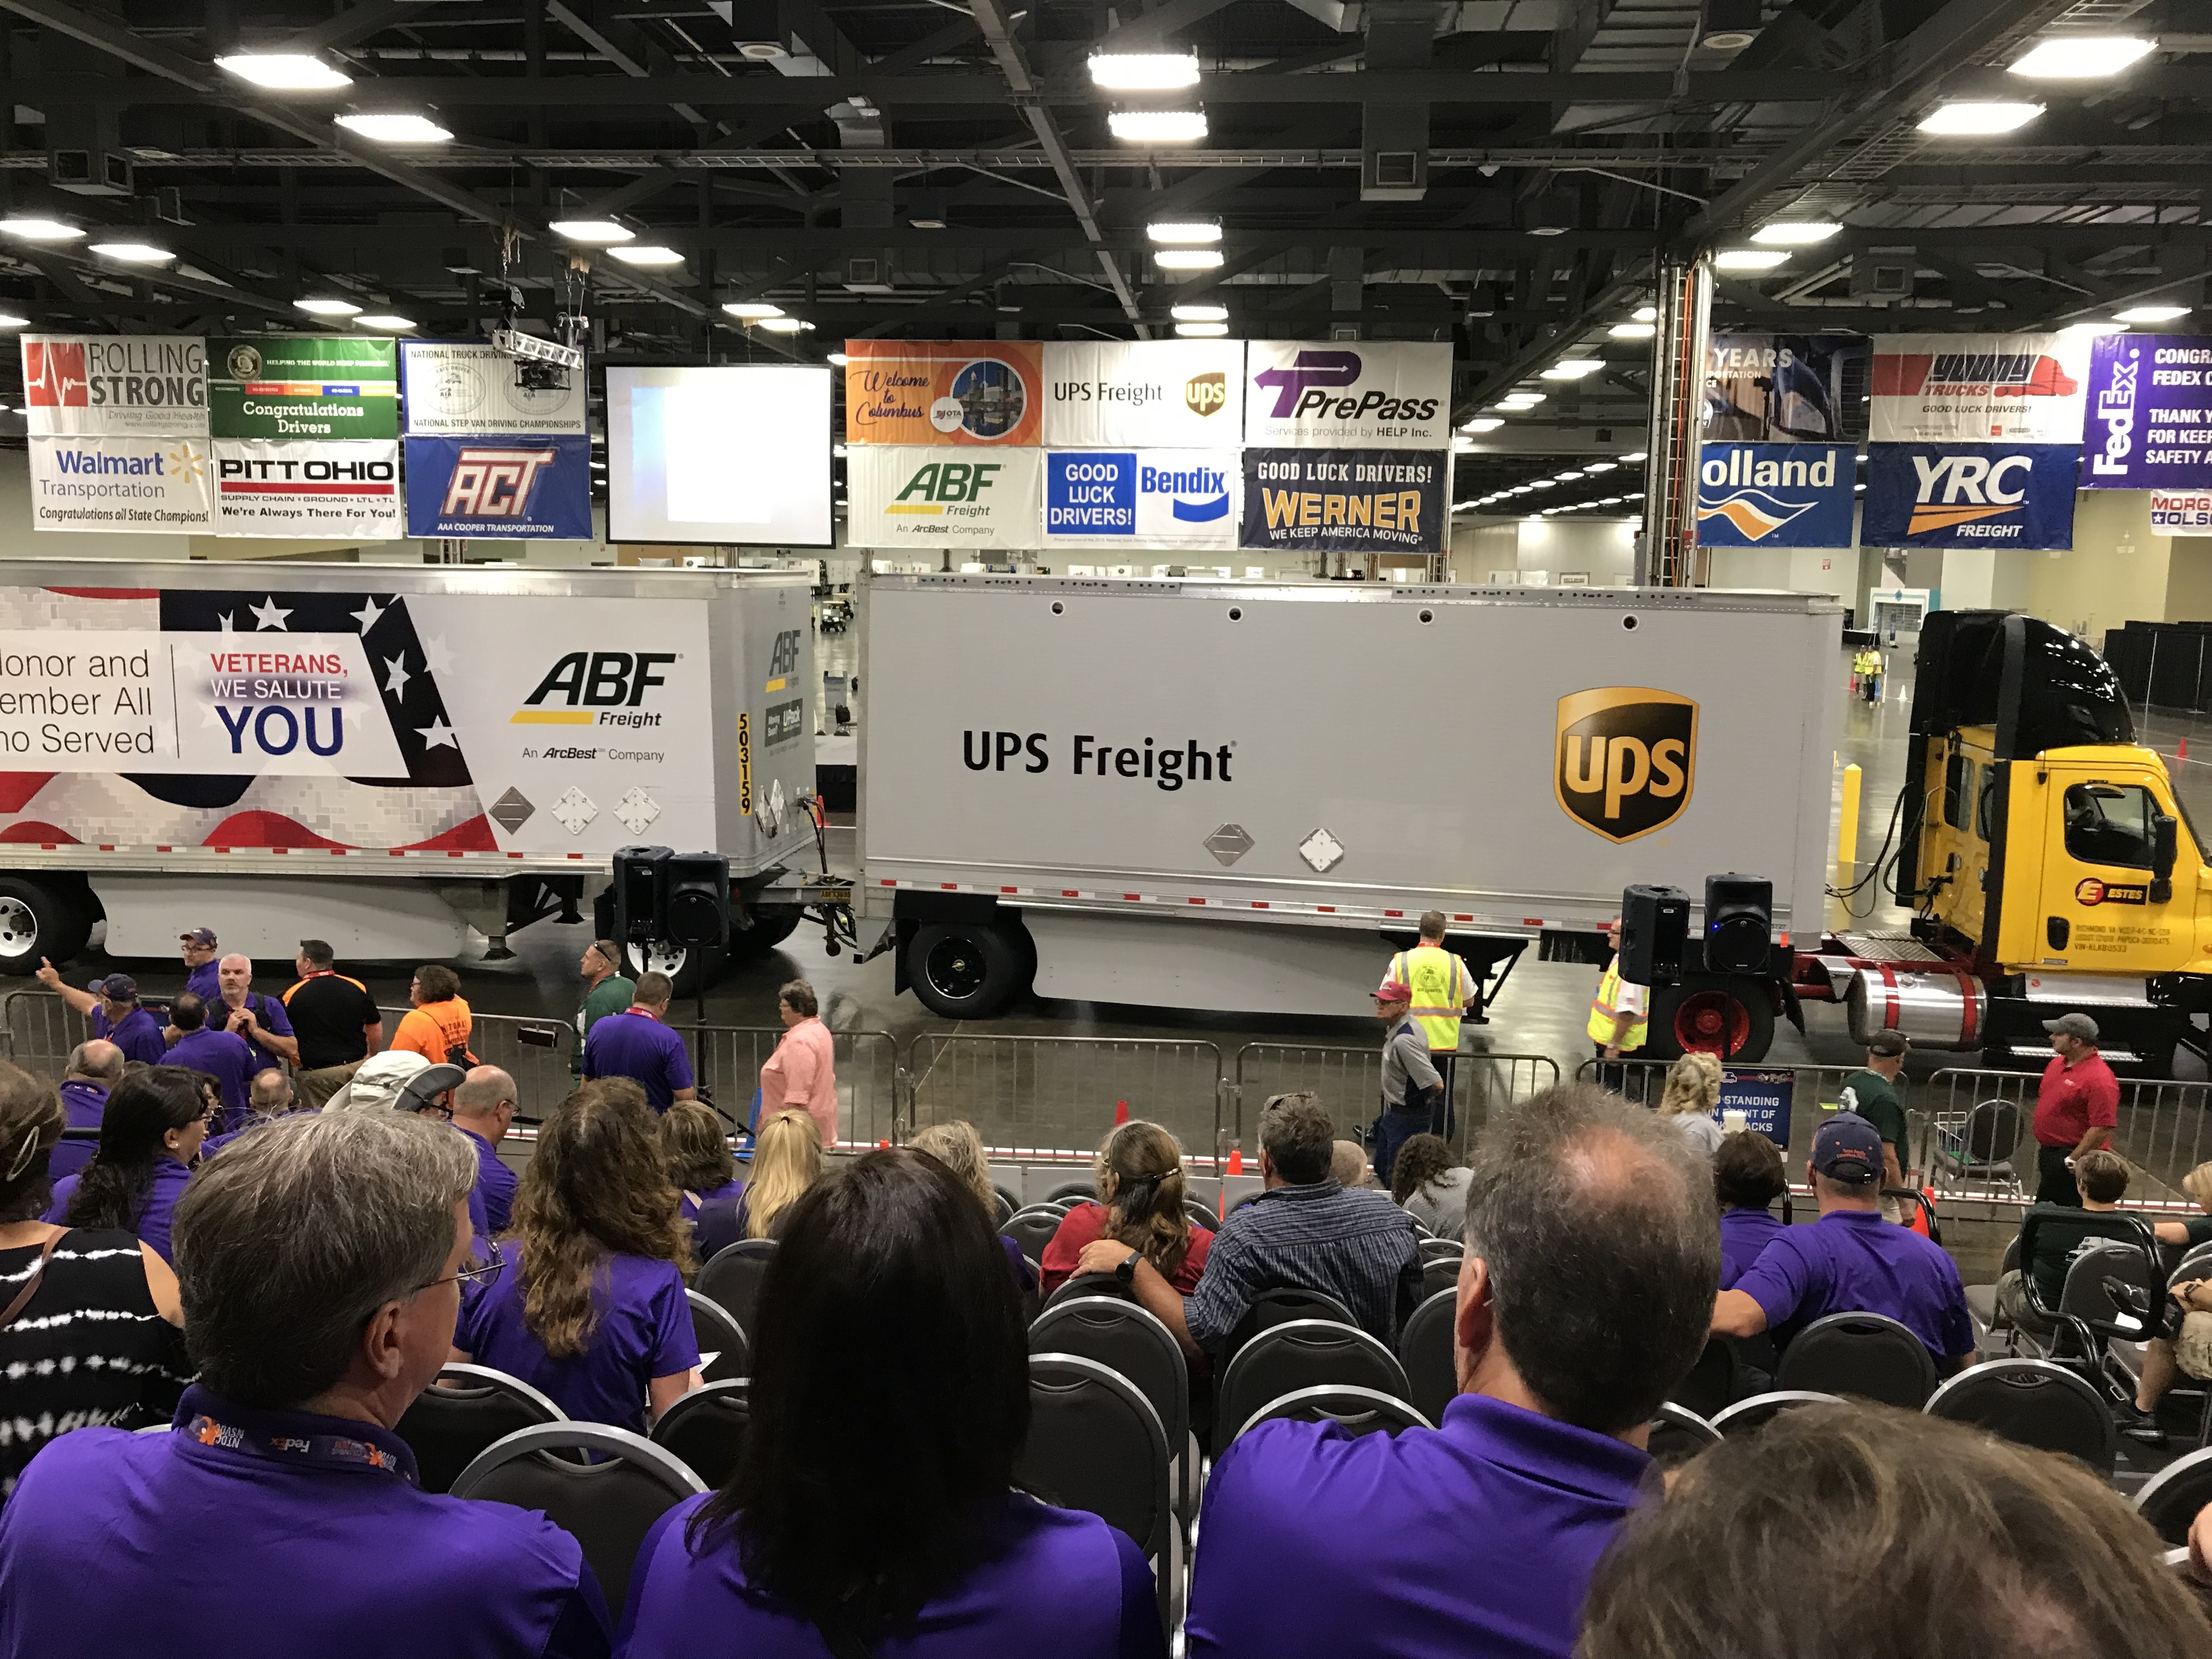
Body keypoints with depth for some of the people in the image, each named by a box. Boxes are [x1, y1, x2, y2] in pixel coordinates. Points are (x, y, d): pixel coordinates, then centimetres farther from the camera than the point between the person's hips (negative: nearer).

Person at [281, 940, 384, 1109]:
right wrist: (370, 1058, 25)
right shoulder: (357, 988, 1)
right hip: (357, 1068, 3)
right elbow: (376, 1030, 10)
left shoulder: (292, 995, -5)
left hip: (316, 1075, -3)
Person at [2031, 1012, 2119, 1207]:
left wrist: (2073, 1161, -21)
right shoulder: (2057, 1063, 8)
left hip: (2067, 1157, -9)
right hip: (2047, 1151, 9)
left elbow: (2103, 1129, -25)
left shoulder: (2099, 1079, -22)